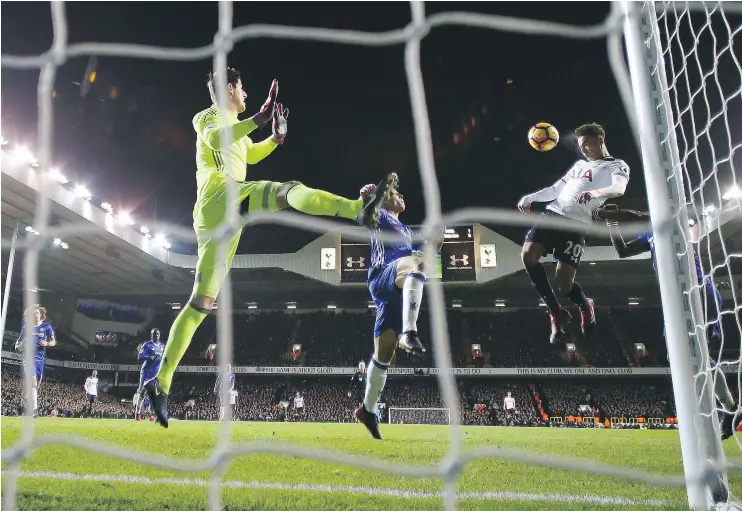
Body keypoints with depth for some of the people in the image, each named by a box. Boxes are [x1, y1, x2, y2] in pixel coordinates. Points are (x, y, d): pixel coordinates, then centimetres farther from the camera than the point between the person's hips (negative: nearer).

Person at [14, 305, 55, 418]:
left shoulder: (46, 327, 3)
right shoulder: (26, 327, 6)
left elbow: (53, 341, 5)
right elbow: (19, 340, 17)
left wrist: (47, 343, -16)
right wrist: (17, 346, -6)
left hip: (40, 358, 2)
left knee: (37, 383, 9)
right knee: (33, 382, -17)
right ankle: (34, 409, -22)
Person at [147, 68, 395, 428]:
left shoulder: (232, 124, 33)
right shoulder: (208, 116, 8)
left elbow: (250, 154, 50)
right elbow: (214, 139, -18)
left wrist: (276, 138, 34)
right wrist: (257, 120, -26)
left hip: (212, 219, 8)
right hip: (221, 197, -8)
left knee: (200, 304, 5)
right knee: (288, 190, -28)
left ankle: (161, 384, 7)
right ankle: (359, 209, -55)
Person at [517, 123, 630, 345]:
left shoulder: (617, 166, 8)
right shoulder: (580, 164, 29)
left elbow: (618, 189, -13)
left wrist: (594, 193, -33)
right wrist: (531, 198, 20)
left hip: (576, 223, -6)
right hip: (551, 213, 6)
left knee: (564, 283, -14)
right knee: (528, 255, -16)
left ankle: (586, 307, 25)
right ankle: (557, 314, 0)